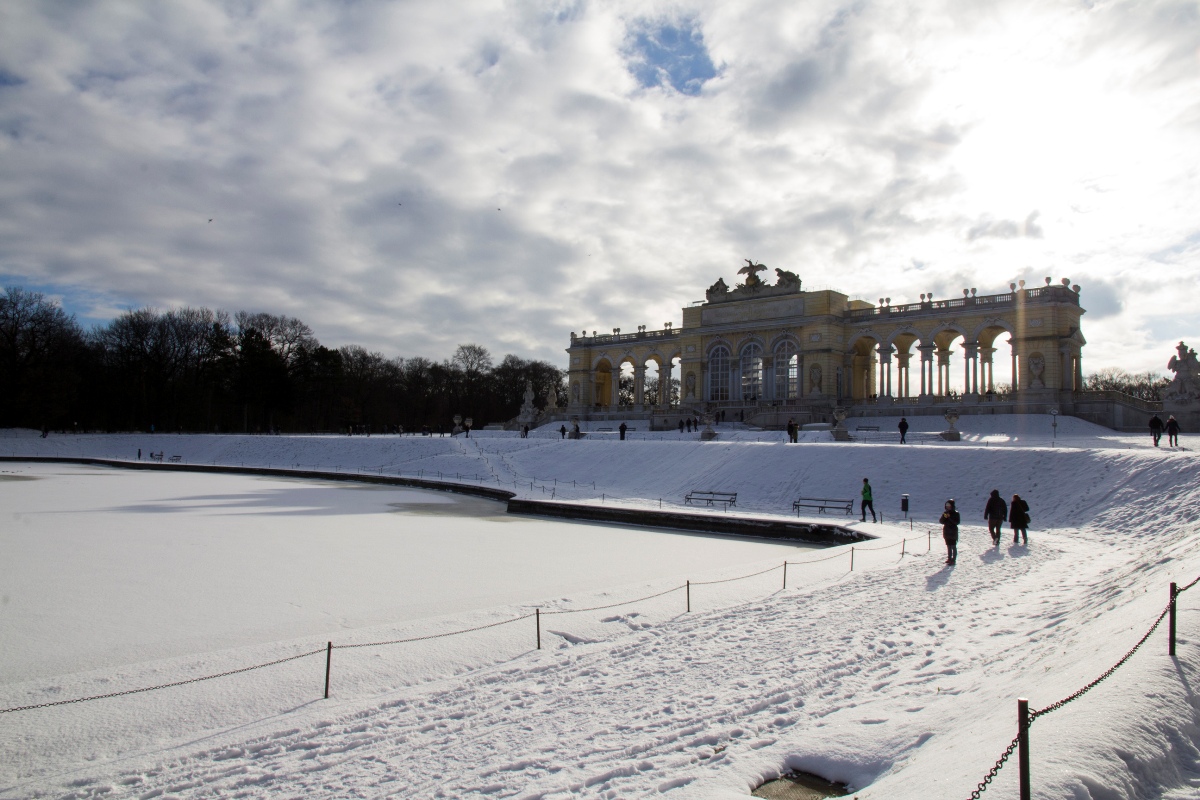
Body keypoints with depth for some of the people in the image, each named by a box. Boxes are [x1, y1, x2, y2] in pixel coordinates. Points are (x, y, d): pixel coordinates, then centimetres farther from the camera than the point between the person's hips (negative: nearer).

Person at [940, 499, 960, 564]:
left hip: (953, 532, -6)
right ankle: (949, 558, 23)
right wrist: (944, 517, -15)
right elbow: (941, 521, 4)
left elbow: (957, 522, -17)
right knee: (948, 546, 14)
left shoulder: (955, 513, -8)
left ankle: (953, 559, 1)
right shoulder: (945, 513, 8)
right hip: (946, 532, 6)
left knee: (953, 546, -2)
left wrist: (950, 517, -25)